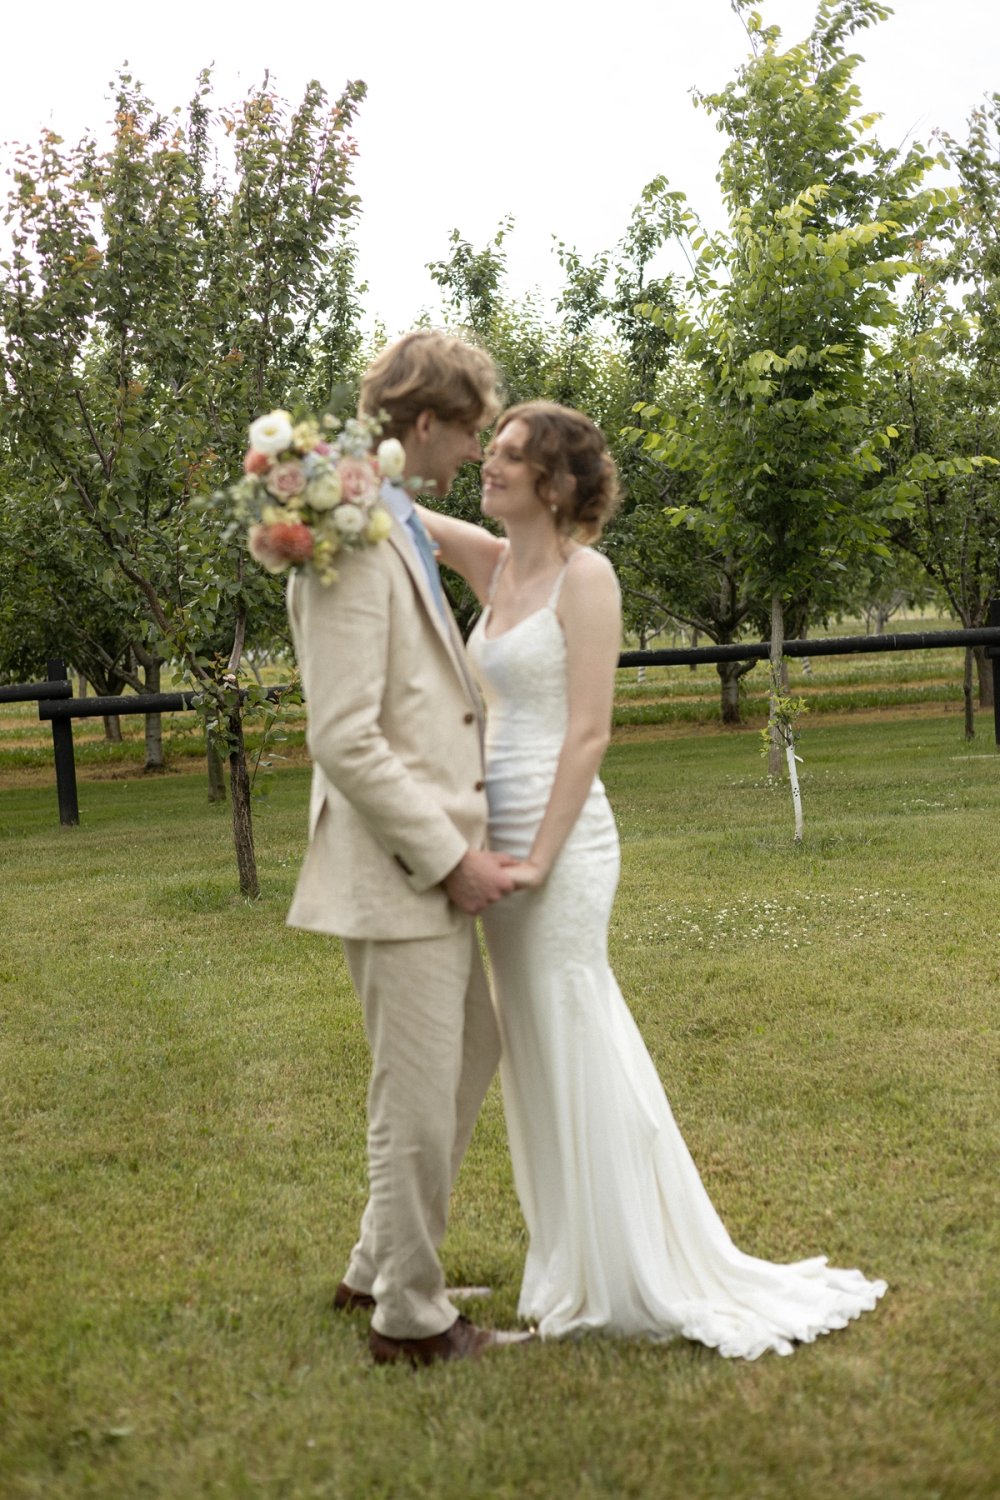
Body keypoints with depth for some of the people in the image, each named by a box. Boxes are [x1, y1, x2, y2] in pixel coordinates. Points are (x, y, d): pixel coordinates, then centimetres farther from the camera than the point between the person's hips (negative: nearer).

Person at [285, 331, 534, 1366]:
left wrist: (464, 838, 16)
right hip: (396, 877, -11)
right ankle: (410, 1317, 22)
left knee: (471, 1055, 22)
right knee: (419, 1098, 2)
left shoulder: (402, 532, 15)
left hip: (438, 863, 11)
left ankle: (379, 1267, 37)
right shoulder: (348, 546, -17)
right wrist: (449, 857, -18)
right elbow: (344, 741, -23)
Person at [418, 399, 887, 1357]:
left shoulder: (584, 575, -11)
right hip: (500, 832, 8)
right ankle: (579, 1272, 29)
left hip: (560, 838, -8)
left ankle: (642, 1280, 14)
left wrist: (539, 857, -18)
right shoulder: (492, 563, 11)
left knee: (578, 1054, -1)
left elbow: (589, 733, -15)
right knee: (538, 1056, 14)